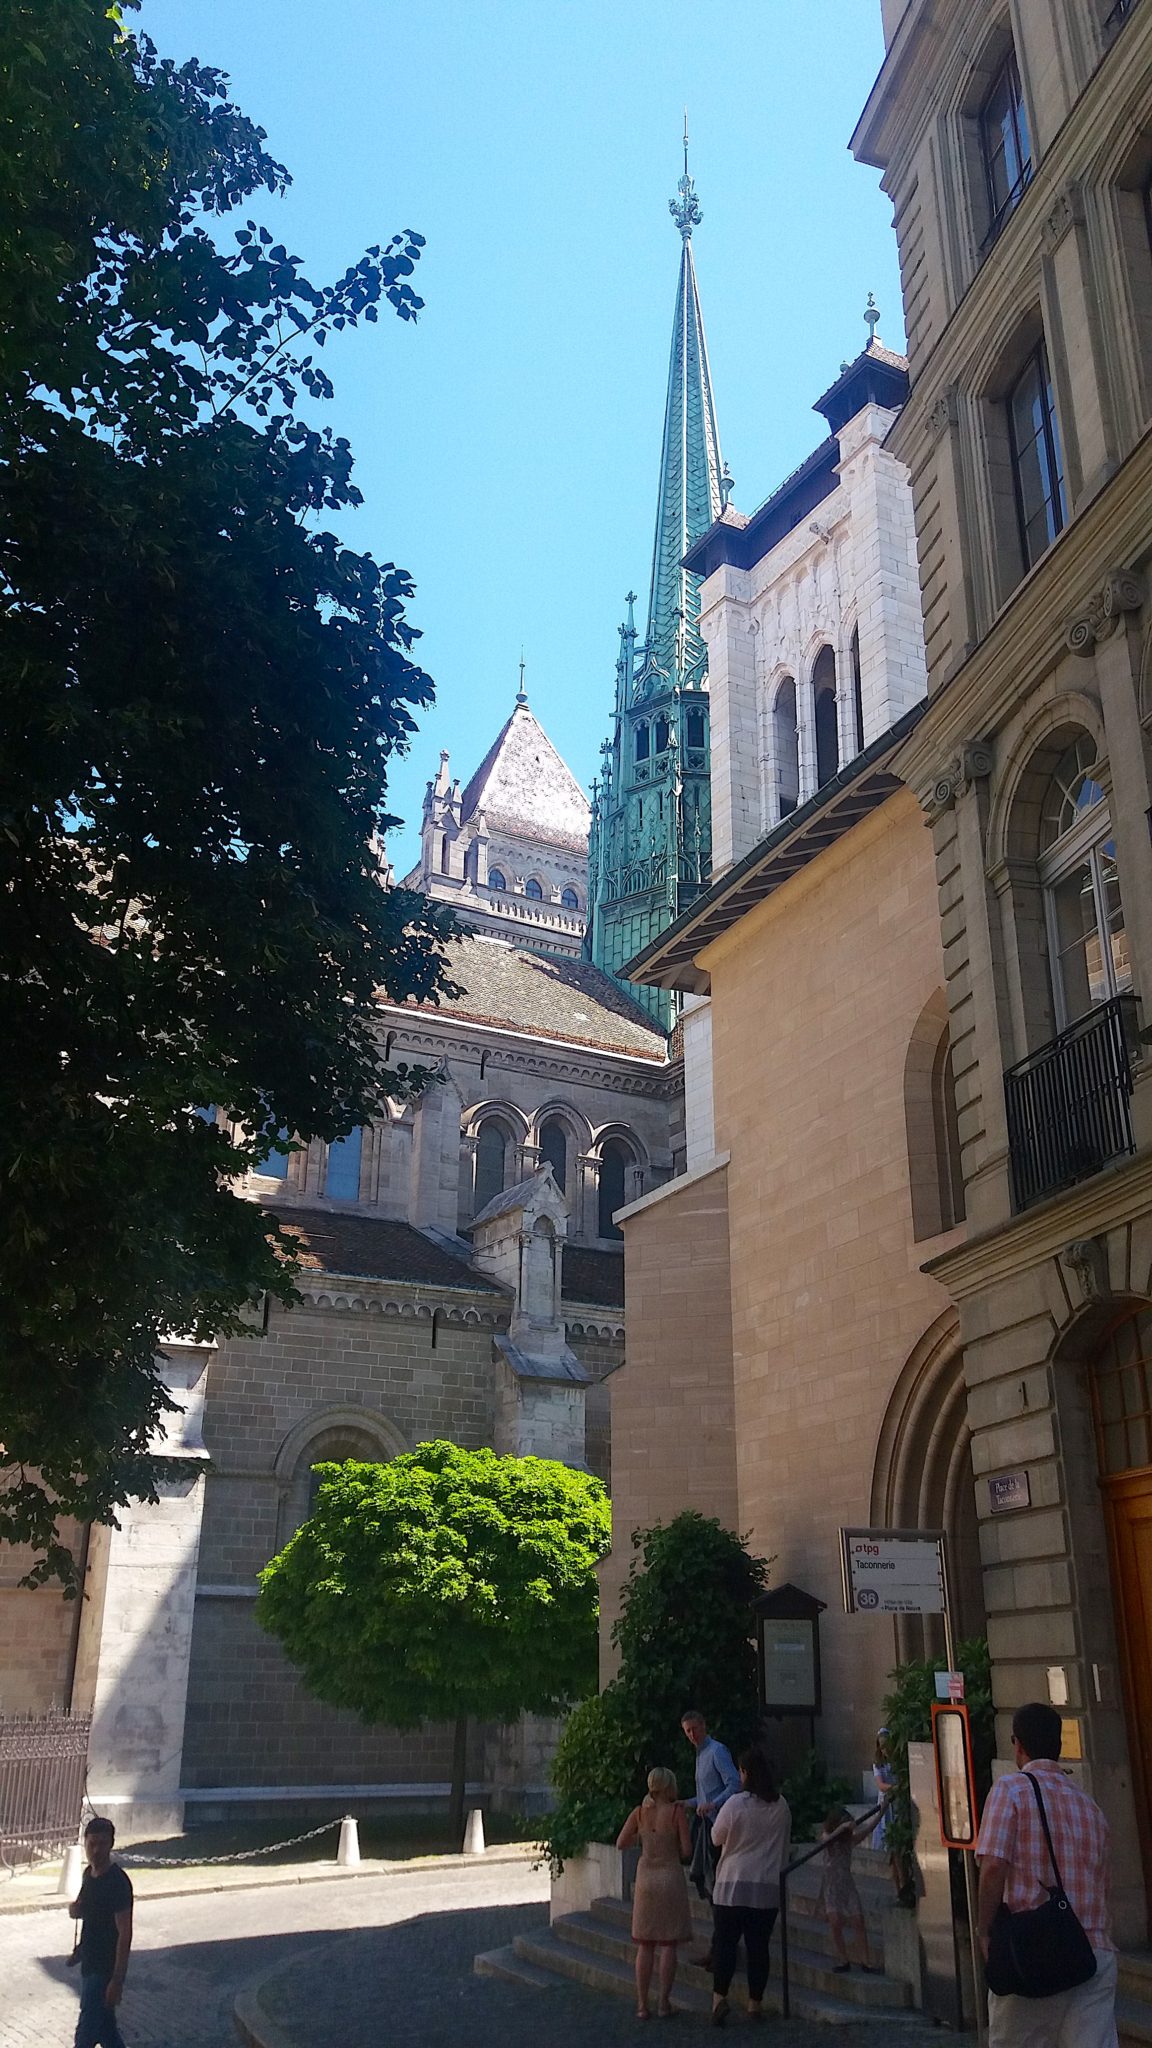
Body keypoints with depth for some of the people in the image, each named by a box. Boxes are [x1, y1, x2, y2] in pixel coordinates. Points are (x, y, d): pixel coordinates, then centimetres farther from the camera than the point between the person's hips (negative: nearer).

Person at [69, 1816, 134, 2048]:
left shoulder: (117, 1881, -21)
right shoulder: (89, 1874, 4)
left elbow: (125, 1932, -21)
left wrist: (117, 1979, -22)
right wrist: (76, 1909, -4)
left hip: (106, 1969, -8)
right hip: (90, 1964, 8)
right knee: (106, 2027, 18)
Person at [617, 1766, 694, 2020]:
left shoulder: (639, 1813, -2)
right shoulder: (677, 1812, -11)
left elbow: (621, 1844, 3)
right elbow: (686, 1850, -11)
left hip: (646, 1879, 3)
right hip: (671, 1877, -3)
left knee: (645, 1945, 9)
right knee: (668, 1945, 7)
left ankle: (642, 2005, 10)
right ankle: (664, 2003, 8)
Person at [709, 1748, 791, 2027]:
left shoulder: (736, 1803, -13)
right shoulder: (781, 1806, 0)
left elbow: (717, 1838, 0)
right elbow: (785, 1844, 14)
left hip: (733, 1885, -3)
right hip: (768, 1887, 3)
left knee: (724, 1943, 4)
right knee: (758, 1945, 10)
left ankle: (720, 1996, -7)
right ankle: (756, 2002, 15)